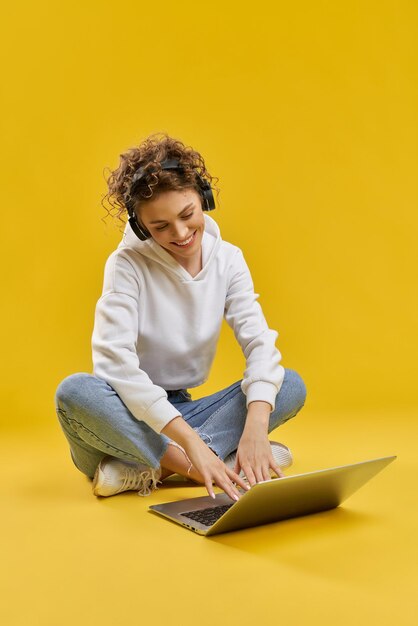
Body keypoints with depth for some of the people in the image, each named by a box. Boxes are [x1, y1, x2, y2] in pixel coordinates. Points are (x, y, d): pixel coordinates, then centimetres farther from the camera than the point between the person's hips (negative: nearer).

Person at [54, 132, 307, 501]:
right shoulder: (127, 264, -14)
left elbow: (260, 342, -13)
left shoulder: (228, 260, -3)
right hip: (132, 412, -3)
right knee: (75, 392, -35)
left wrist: (256, 425, -33)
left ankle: (148, 468, -24)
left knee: (291, 385, -17)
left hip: (184, 410, 4)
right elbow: (116, 361, -26)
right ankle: (227, 461, -30)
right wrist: (189, 440, -36)